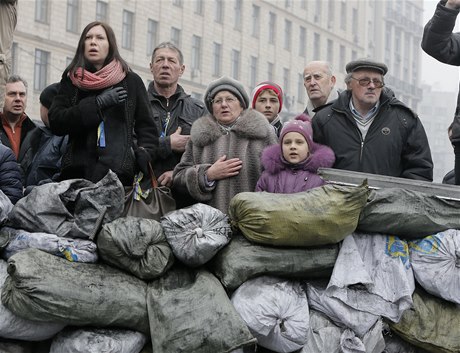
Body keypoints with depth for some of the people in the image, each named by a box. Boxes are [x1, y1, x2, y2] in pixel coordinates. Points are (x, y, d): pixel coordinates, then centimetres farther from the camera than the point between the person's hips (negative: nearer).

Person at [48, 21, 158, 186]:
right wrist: (98, 103, -4)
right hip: (79, 169, 1)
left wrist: (144, 152, -6)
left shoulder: (131, 81, 14)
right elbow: (56, 123, 4)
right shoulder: (71, 80, 16)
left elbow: (146, 126, 14)